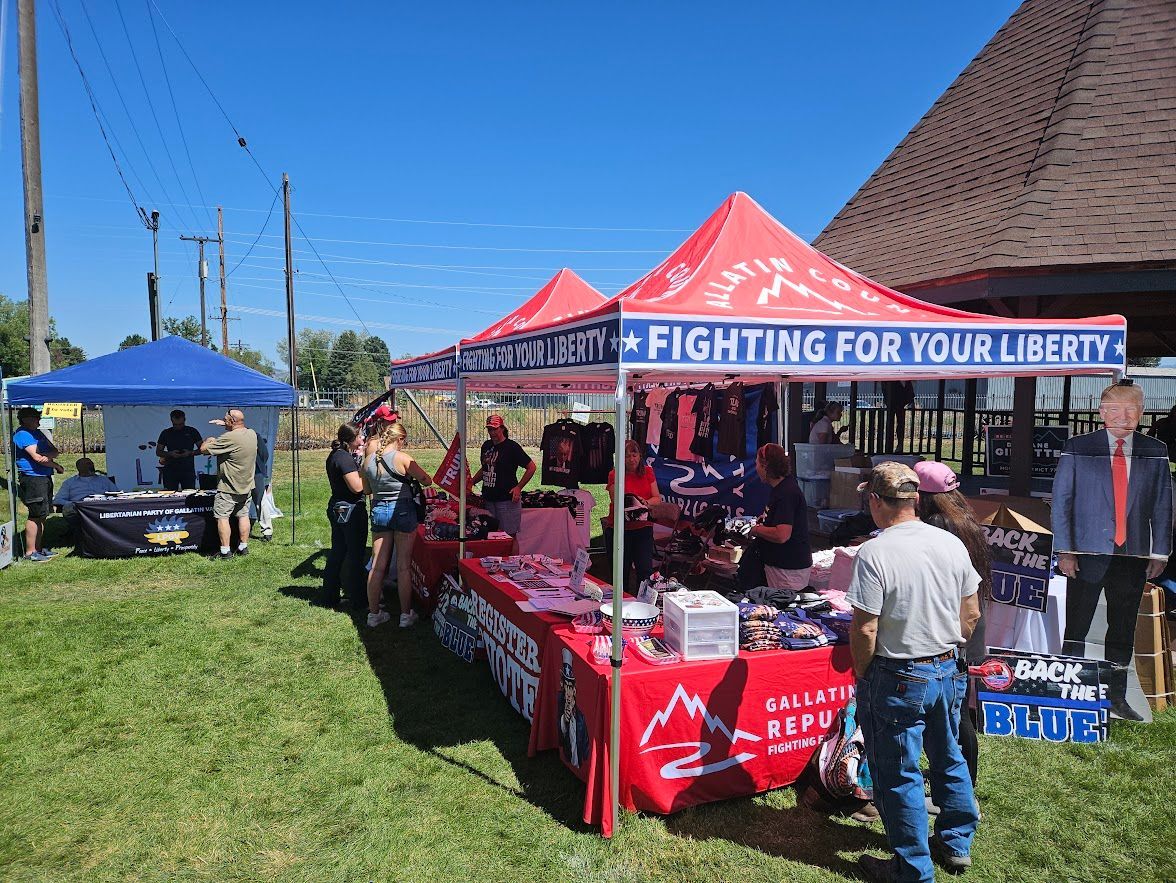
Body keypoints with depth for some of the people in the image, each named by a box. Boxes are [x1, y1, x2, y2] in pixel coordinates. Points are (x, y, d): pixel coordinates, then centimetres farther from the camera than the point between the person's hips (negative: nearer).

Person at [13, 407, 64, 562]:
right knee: (35, 515, -8)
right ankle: (30, 552, -3)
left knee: (42, 515, 13)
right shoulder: (22, 435, -10)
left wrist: (46, 454, -3)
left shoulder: (38, 433, 19)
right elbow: (37, 457, -18)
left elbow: (56, 452, 17)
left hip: (45, 478, 9)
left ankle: (39, 548, 21)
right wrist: (56, 465, -7)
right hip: (32, 479, -9)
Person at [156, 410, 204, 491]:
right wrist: (170, 454, -9)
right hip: (170, 471, 1)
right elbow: (158, 452, 10)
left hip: (188, 470, -1)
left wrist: (190, 453, -12)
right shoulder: (166, 433, 8)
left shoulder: (192, 431, 5)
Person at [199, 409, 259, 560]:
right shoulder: (252, 433, 2)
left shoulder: (229, 438, -22)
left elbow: (204, 449, -16)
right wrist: (223, 424, 18)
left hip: (228, 487, -8)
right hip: (246, 485, 8)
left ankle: (225, 551, 1)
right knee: (243, 516, 13)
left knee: (222, 517, 0)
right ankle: (243, 547, 19)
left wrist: (209, 439, 5)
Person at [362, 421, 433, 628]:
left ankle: (374, 613, 18)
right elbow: (427, 481, -5)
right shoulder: (402, 458, -13)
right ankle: (406, 614, 11)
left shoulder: (368, 461, 3)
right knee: (404, 566, 4)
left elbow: (367, 489, 15)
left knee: (377, 565, 10)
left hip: (378, 510, 5)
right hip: (402, 510, -5)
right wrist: (410, 477, 14)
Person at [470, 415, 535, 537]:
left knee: (509, 535, -3)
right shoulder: (486, 446, 12)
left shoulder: (512, 446, -8)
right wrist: (471, 482, 13)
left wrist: (518, 487, -11)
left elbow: (531, 467, -7)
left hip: (507, 499, -7)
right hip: (488, 498, 7)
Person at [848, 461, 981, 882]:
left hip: (898, 680, -7)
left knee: (899, 776, 9)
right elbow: (971, 615, 5)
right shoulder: (952, 543, -3)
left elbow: (866, 630, -21)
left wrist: (861, 675, -4)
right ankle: (956, 845, 42)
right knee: (949, 759, 25)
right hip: (949, 672, 7)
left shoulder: (873, 553, -22)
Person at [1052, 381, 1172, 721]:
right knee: (1076, 629, 2)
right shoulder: (1078, 448, -2)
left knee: (1123, 631, 12)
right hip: (1088, 553, -3)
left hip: (1133, 555, 3)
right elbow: (1061, 501, -1)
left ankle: (1116, 697, 24)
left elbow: (1162, 505, 9)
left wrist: (1160, 553, 5)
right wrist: (1064, 551, -7)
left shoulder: (1155, 452, 6)